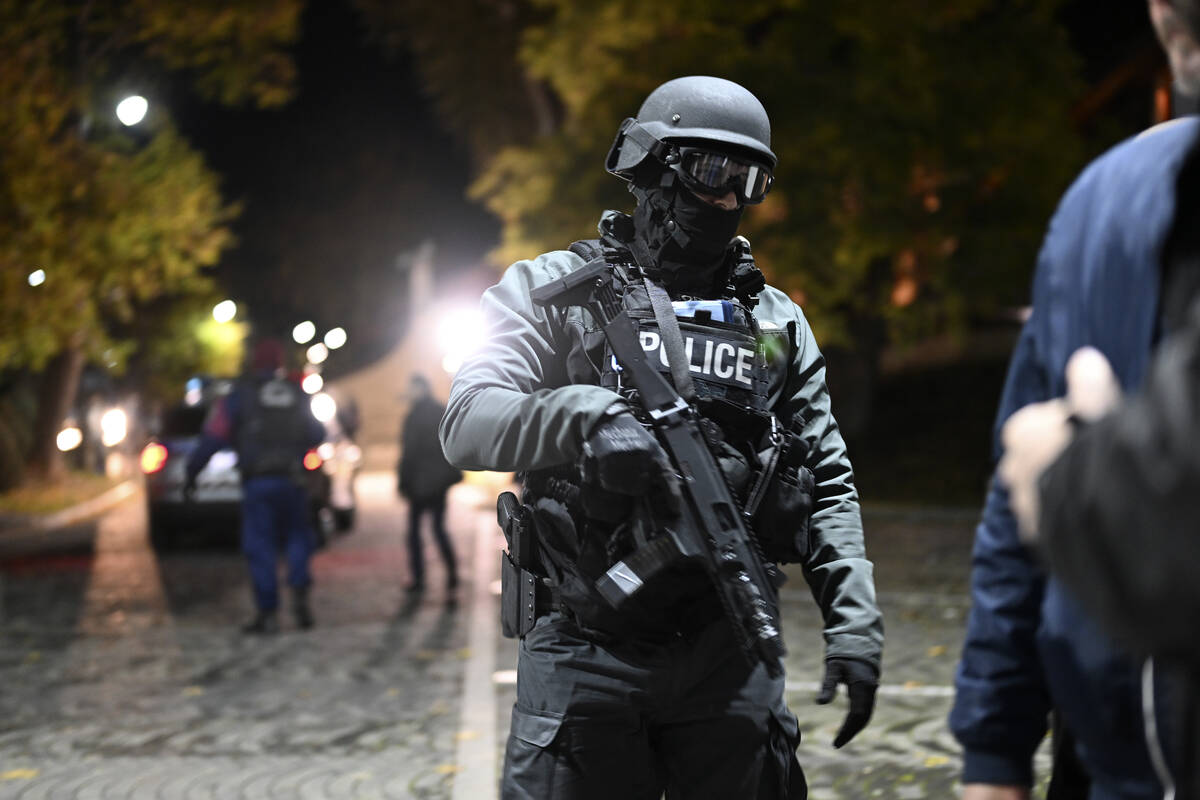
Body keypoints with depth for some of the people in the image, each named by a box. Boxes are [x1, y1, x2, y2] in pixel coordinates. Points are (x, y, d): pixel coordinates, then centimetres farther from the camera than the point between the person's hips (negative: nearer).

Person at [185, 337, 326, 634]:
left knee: (259, 546, 1)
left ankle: (268, 612, -2)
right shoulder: (297, 395, 9)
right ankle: (300, 592, -6)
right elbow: (316, 434, 18)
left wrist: (192, 472, 4)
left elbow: (214, 436, -3)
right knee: (297, 537, 15)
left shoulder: (240, 394, 0)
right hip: (292, 479, 2)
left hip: (257, 482, -2)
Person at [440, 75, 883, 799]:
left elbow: (829, 484, 14)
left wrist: (855, 624, 3)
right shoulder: (557, 290, 5)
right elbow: (468, 424, -8)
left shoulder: (775, 319, 15)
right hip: (589, 651, -3)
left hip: (729, 652, 3)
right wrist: (587, 415, -26)